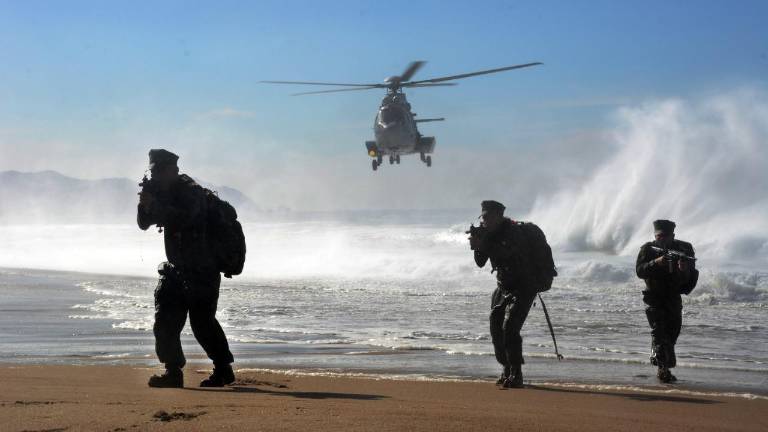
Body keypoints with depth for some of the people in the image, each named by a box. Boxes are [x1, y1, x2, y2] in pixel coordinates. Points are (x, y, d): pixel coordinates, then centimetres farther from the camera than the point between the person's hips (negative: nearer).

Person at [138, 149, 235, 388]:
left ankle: (223, 370, 3)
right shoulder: (165, 194, 12)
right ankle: (173, 372, 4)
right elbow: (144, 223, 11)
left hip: (201, 271, -8)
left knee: (202, 321, -8)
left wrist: (154, 205, -28)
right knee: (166, 320, 1)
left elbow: (183, 219, -31)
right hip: (177, 270, 9)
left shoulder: (191, 192, -14)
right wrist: (145, 204, -7)